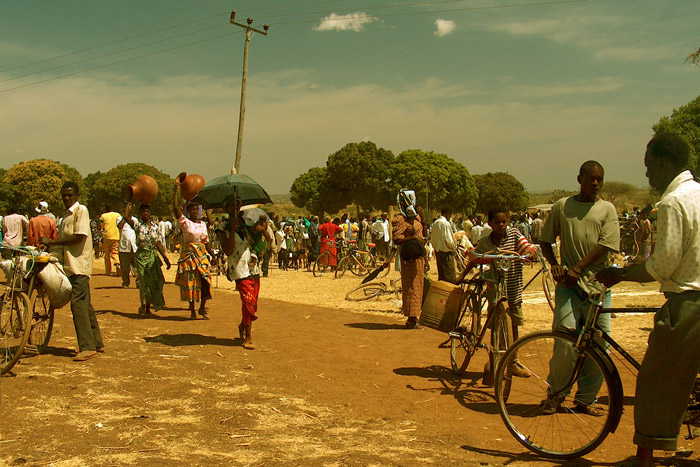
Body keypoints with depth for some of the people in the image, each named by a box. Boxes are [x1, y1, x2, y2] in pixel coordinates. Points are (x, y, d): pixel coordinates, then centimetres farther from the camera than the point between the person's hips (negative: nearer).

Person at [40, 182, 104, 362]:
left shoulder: (81, 210, -7)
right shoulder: (66, 216, 21)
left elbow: (79, 237, -18)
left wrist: (51, 242, -13)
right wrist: (48, 246, 5)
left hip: (79, 264, -9)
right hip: (71, 265, 9)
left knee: (78, 304, -13)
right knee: (85, 305, 12)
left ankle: (87, 347, -12)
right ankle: (97, 343, 19)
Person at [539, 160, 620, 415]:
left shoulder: (607, 209, 7)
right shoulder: (562, 206, 9)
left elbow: (606, 244, -5)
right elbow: (545, 239, 15)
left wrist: (578, 268, -14)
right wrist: (554, 265, -1)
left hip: (597, 283, 1)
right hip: (568, 284, -1)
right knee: (565, 344, -7)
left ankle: (586, 399, 16)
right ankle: (555, 395, 11)